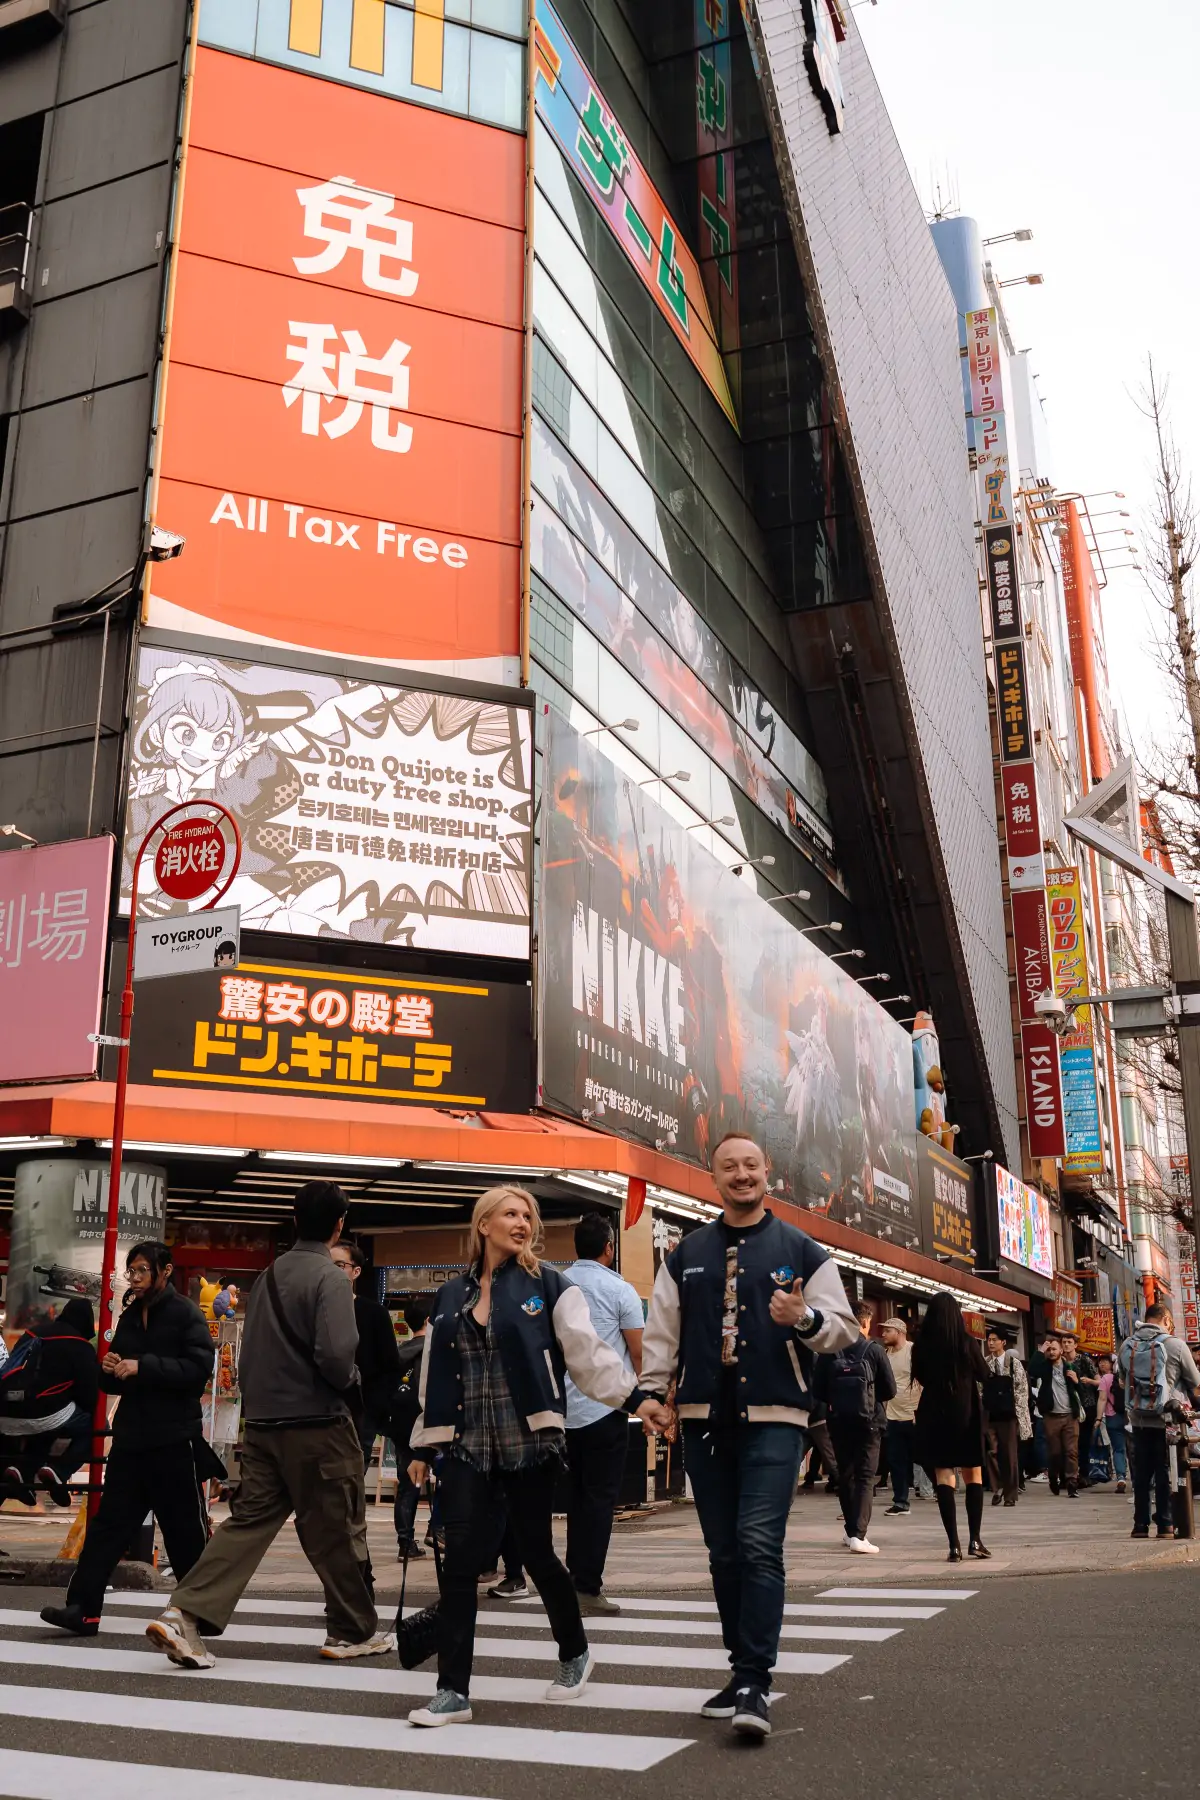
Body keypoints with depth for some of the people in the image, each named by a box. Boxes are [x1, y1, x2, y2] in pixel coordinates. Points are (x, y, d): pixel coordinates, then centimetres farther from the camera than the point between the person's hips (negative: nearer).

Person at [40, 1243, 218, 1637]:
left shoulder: (187, 1315, -6)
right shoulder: (128, 1318, 15)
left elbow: (198, 1369, -20)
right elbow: (114, 1383, 21)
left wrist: (143, 1367, -23)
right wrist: (109, 1370, -3)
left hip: (175, 1440, -6)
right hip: (130, 1438, 6)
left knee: (186, 1530, 4)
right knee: (108, 1523, 1)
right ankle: (84, 1608, 1)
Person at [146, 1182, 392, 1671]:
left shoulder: (267, 1276, 10)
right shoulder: (329, 1278, -13)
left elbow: (249, 1351, 13)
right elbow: (335, 1354, -22)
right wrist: (348, 1384, -3)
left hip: (262, 1423, 7)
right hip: (317, 1424, -6)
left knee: (248, 1520, 8)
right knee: (335, 1530, 6)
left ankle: (185, 1615, -4)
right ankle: (354, 1631, 18)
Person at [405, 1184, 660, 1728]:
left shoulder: (549, 1286, 0)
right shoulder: (450, 1296, 10)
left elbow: (588, 1352, -5)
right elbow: (433, 1375, 14)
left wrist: (636, 1397, -16)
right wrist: (423, 1445, 13)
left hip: (530, 1444, -2)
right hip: (467, 1447, 3)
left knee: (536, 1553, 8)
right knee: (460, 1561, -4)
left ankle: (574, 1653, 33)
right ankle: (453, 1690, 5)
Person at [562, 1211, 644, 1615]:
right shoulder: (619, 1290, -6)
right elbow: (639, 1353, -4)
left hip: (564, 1406, 4)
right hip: (605, 1406, -4)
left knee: (575, 1494, 15)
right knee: (600, 1496, 2)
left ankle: (575, 1577, 16)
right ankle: (588, 1586, 1)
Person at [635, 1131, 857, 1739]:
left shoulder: (801, 1250, 4)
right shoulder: (686, 1254, 12)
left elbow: (843, 1326, 4)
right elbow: (661, 1329, 13)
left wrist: (805, 1319, -16)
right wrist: (652, 1388, 2)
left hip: (774, 1417, -3)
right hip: (703, 1418, 4)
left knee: (759, 1546, -14)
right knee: (724, 1552, 10)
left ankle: (754, 1684, -10)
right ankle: (742, 1668, 21)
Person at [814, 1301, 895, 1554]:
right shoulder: (874, 1350, -8)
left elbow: (818, 1391, -4)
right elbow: (890, 1390, -5)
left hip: (839, 1421, 2)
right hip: (868, 1421, -2)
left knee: (846, 1475, 17)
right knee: (865, 1477, 2)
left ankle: (851, 1530, 27)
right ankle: (858, 1535, -9)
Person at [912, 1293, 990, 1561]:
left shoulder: (921, 1345, -5)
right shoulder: (967, 1342, -8)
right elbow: (982, 1374, 4)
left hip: (934, 1413, 1)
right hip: (966, 1412, 0)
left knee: (943, 1476, 3)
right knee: (973, 1475, 12)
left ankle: (954, 1544, -3)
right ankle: (974, 1539, 6)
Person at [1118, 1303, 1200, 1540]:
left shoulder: (1127, 1346, -1)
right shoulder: (1175, 1345, -12)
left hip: (1138, 1418, 3)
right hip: (1167, 1418, -3)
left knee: (1141, 1471, 10)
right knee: (1166, 1471, 5)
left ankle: (1141, 1524, 12)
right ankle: (1165, 1524, 7)